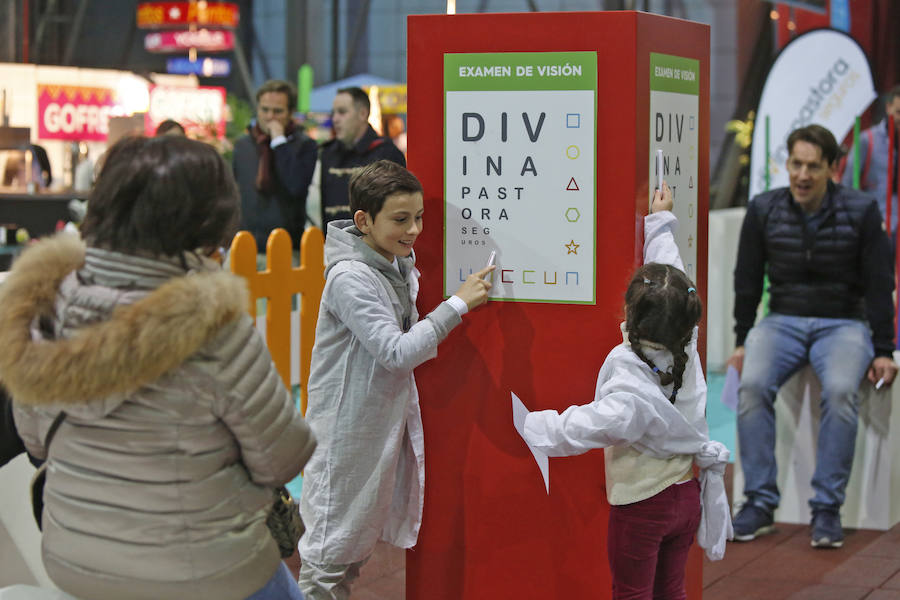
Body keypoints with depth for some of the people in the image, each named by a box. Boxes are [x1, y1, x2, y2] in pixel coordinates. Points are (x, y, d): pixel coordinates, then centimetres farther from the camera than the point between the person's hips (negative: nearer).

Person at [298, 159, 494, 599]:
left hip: (387, 419, 9)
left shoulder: (399, 263, 4)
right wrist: (458, 304, -26)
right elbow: (396, 352, -27)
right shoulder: (350, 278, -24)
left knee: (361, 536, 20)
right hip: (347, 427, -9)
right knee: (332, 543, 2)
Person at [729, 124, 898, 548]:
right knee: (752, 385, -29)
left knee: (840, 390, -33)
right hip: (782, 320, 2)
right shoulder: (763, 211, -1)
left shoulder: (861, 212, -6)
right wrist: (742, 343, 5)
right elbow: (747, 280, 8)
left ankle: (827, 508, -24)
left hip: (844, 323, -2)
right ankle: (759, 503, -21)